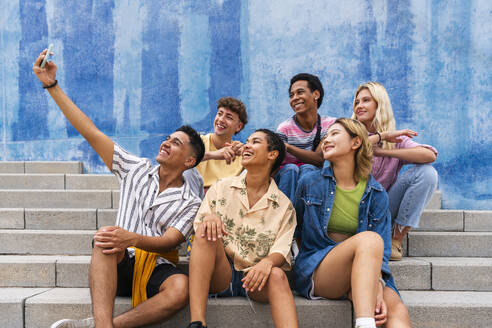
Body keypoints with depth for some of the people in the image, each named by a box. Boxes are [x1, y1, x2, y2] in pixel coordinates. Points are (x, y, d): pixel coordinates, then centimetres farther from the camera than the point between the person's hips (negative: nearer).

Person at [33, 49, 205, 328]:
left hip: (158, 268, -1)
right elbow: (90, 132, 7)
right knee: (105, 239, -33)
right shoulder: (136, 170, 12)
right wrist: (52, 85, 3)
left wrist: (133, 238, -31)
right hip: (121, 265, 1)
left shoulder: (191, 202, 6)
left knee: (180, 288, -35)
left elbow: (168, 242, -9)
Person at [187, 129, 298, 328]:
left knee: (277, 275, -33)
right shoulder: (221, 188, 12)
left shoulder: (284, 206, 8)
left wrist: (268, 262, -25)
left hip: (254, 280, 0)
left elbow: (281, 252, -1)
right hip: (220, 276, 1)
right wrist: (209, 218, -19)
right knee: (207, 232, -27)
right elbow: (198, 230, 5)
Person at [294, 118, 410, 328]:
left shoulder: (376, 194, 5)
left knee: (398, 311, -31)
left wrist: (376, 285, -19)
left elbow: (383, 251, -1)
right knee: (369, 239, -33)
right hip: (315, 270, -2)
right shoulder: (309, 183, 5)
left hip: (363, 273, 2)